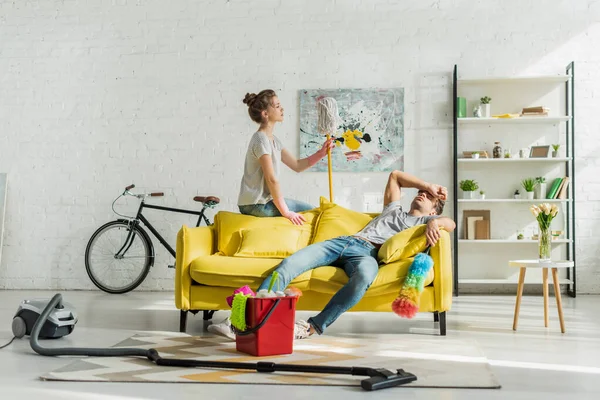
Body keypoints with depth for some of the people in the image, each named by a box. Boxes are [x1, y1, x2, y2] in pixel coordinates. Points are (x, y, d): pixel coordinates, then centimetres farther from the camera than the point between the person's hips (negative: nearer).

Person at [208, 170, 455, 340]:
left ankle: (314, 326, -39)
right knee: (290, 264, -22)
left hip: (367, 252, -4)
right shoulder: (394, 209, 38)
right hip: (342, 240, 4)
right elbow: (395, 175, 48)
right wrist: (427, 185, 44)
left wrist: (435, 221, -11)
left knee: (365, 275, -44)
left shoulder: (423, 221, 25)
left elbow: (451, 224, 7)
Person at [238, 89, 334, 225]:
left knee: (308, 209, 17)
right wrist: (285, 212, -22)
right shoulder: (261, 140, -17)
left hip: (263, 200, 10)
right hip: (256, 205, -10)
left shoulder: (273, 140, 13)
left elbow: (297, 165, 12)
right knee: (310, 211, -3)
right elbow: (272, 179, -22)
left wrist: (321, 153, 0)